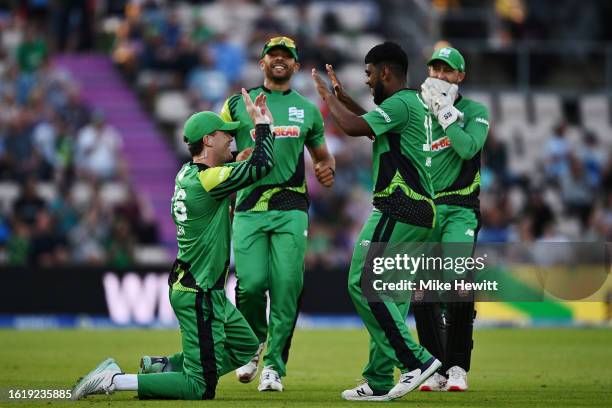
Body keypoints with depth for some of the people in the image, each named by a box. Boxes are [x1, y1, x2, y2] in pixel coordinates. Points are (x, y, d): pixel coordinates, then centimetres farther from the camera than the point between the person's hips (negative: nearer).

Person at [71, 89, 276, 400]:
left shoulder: (188, 171, 5)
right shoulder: (209, 180, -22)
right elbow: (262, 165, -23)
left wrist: (258, 122, 12)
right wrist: (262, 122, -9)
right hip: (199, 296, -10)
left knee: (245, 347, 26)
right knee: (201, 388, -7)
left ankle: (161, 367, 20)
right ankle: (113, 381, -10)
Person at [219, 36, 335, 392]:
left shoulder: (308, 110, 15)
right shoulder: (238, 104, 11)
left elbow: (323, 155, 24)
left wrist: (328, 169, 0)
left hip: (291, 209, 1)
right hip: (249, 207, -1)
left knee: (287, 285, -9)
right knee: (252, 282, -13)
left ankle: (274, 365, -2)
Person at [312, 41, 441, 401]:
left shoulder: (400, 104, -11)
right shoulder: (415, 104, 20)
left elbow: (354, 127, -18)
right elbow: (372, 124, 38)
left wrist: (328, 96, -2)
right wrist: (344, 97, 36)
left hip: (398, 211, -10)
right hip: (421, 211, 10)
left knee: (364, 284, -11)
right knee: (391, 295, 10)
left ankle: (416, 360, -17)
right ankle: (380, 382, 12)